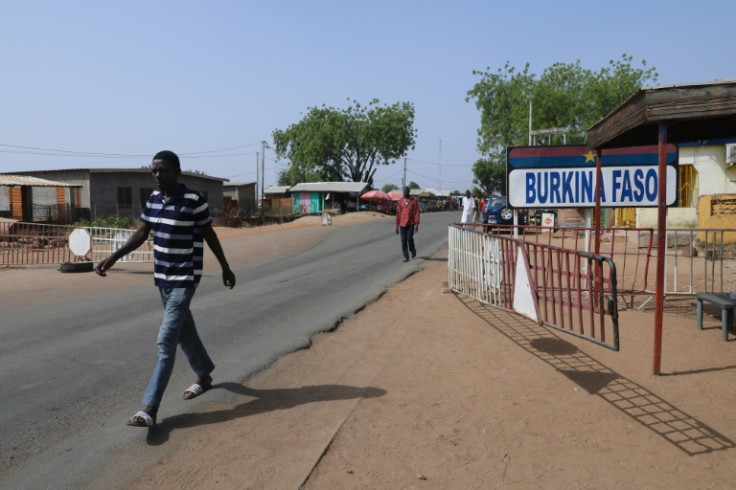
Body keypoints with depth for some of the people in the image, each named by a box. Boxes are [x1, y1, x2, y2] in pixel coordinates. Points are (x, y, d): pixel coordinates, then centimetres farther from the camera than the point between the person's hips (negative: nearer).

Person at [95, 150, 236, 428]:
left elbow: (210, 236, -6)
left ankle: (149, 409, -7)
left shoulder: (194, 200, -15)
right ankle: (204, 376, 41)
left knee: (166, 341, -10)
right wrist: (113, 258, 3)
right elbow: (142, 233, 11)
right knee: (184, 332, 20)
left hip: (185, 279, -7)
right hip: (162, 278, 7)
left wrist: (226, 268, 2)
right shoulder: (153, 198, 4)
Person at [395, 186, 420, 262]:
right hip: (402, 224, 3)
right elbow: (398, 214, 10)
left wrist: (417, 224, -11)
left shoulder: (414, 200, 0)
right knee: (403, 241, 0)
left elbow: (416, 213, -4)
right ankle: (406, 257, 8)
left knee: (409, 238, -16)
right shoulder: (400, 201, 8)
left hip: (411, 223, -3)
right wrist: (397, 226, 9)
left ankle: (412, 250, 14)